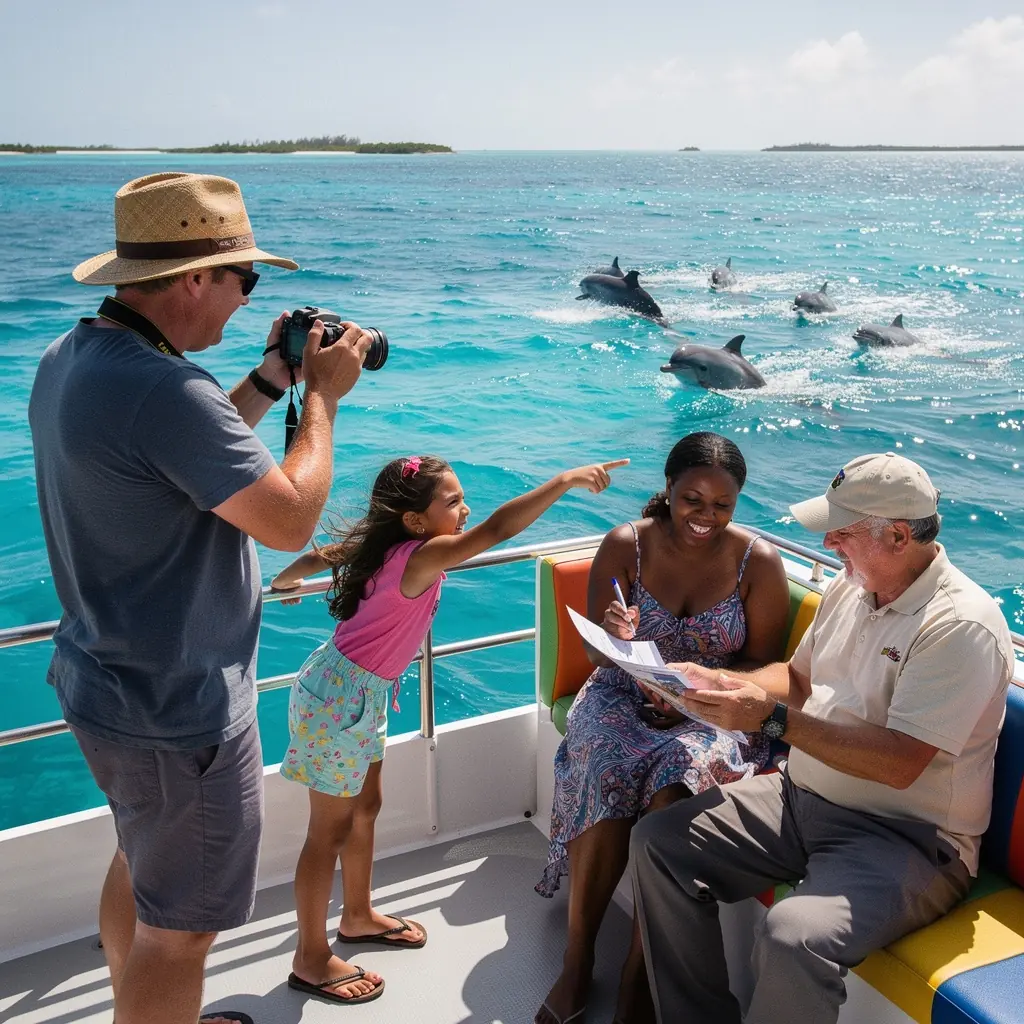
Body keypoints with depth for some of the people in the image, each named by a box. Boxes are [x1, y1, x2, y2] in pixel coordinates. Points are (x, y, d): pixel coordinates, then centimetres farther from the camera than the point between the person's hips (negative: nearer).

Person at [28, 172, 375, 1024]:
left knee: (141, 865, 29)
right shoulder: (165, 390, -30)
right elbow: (291, 520, -26)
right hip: (179, 713, -11)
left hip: (103, 682, 11)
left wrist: (269, 381, 7)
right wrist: (322, 395, -13)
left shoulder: (70, 358, 2)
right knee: (179, 928, 8)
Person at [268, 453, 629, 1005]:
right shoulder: (421, 555, -25)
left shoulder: (382, 545, 2)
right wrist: (564, 480, -35)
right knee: (332, 828, 3)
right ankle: (311, 960, 19)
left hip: (359, 693, 10)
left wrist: (285, 580, 38)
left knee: (365, 806, 22)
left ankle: (358, 916, 42)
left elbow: (322, 554, 18)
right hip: (339, 698, -10)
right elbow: (497, 528, -36)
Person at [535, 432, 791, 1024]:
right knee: (611, 774, -30)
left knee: (679, 777, -33)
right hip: (625, 697, 1)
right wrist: (614, 638, -26)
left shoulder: (758, 562, -6)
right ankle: (577, 962, -13)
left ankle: (636, 976, -18)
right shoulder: (626, 545, -4)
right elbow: (596, 652, -1)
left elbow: (762, 665, -2)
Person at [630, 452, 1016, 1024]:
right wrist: (716, 682, 2)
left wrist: (773, 717, -25)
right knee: (659, 841, -4)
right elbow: (800, 678, 19)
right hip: (803, 798, 8)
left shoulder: (964, 625, -19)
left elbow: (899, 763, -25)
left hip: (906, 836, -8)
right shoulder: (852, 587, 7)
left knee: (794, 936, -34)